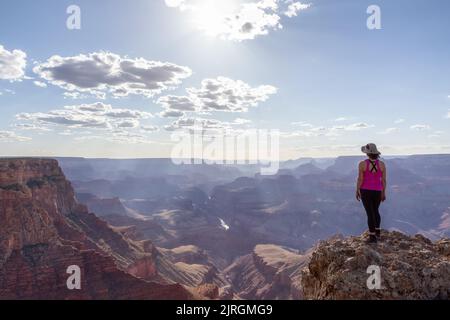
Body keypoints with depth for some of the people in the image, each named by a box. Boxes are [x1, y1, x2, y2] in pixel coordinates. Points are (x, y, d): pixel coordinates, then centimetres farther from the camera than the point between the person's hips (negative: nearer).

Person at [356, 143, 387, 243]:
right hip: (377, 192, 3)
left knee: (370, 214, 4)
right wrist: (383, 193, 9)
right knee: (376, 211, 24)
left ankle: (373, 237, 5)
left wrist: (357, 191, -1)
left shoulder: (362, 164, -14)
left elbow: (360, 179, -12)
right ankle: (378, 232, 30)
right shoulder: (382, 164, -6)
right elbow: (384, 180, -2)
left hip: (365, 191, -3)